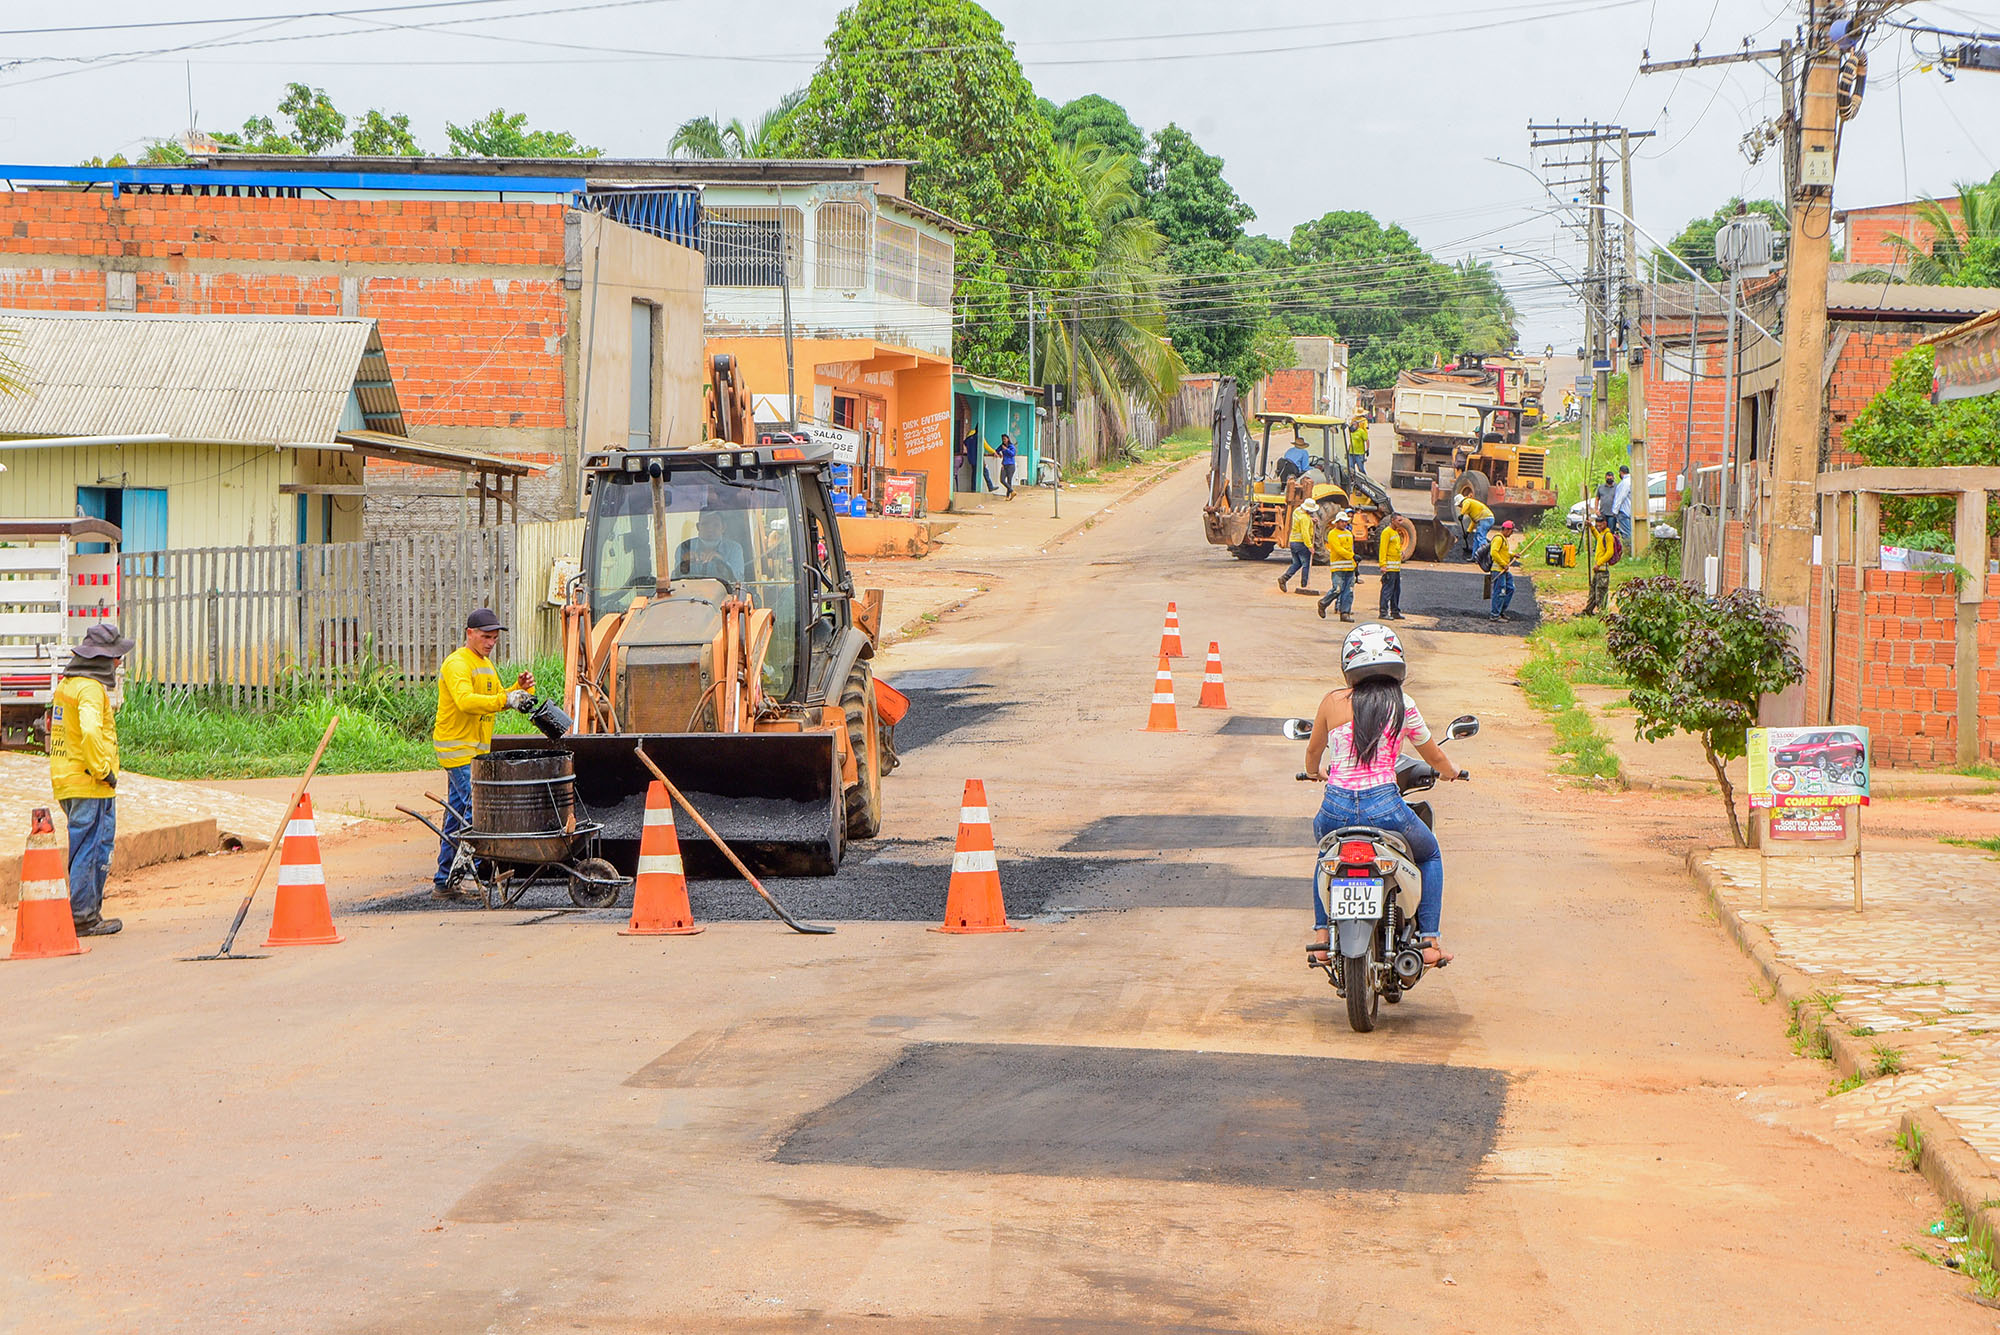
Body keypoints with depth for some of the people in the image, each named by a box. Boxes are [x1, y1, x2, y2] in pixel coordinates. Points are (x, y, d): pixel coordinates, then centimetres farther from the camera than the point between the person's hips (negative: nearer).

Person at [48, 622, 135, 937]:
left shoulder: (66, 684, 16)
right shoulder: (91, 688, -16)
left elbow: (54, 725, 27)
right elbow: (90, 731, -31)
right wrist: (102, 770, -20)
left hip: (65, 779, 10)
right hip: (90, 784, -10)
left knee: (84, 848, 15)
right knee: (91, 848, -6)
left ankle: (86, 912, 18)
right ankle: (83, 917, -5)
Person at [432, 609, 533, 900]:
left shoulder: (486, 664, 19)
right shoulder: (457, 664, -13)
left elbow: (497, 701, 20)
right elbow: (466, 700, -30)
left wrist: (520, 688, 1)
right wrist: (505, 699, -40)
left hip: (476, 750, 10)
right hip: (458, 749, -10)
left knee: (457, 815, 10)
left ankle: (444, 883, 14)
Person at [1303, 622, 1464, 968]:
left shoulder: (1333, 703, 5)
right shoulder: (1403, 707, 2)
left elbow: (1313, 754, 22)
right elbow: (1436, 758, 16)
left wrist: (1317, 770, 47)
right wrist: (1449, 771, 40)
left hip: (1336, 807, 2)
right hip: (1384, 806, -2)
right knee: (1430, 854, 28)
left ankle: (1321, 933, 28)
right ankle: (1429, 940, 17)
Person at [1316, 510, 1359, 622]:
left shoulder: (1349, 533, 19)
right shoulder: (1333, 534, -5)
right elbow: (1338, 549, -15)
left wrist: (1355, 566, 21)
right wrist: (1352, 556, -19)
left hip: (1350, 567, 7)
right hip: (1338, 567, -7)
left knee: (1349, 591, 1)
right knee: (1337, 589, -11)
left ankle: (1345, 613, 2)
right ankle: (1323, 603, 11)